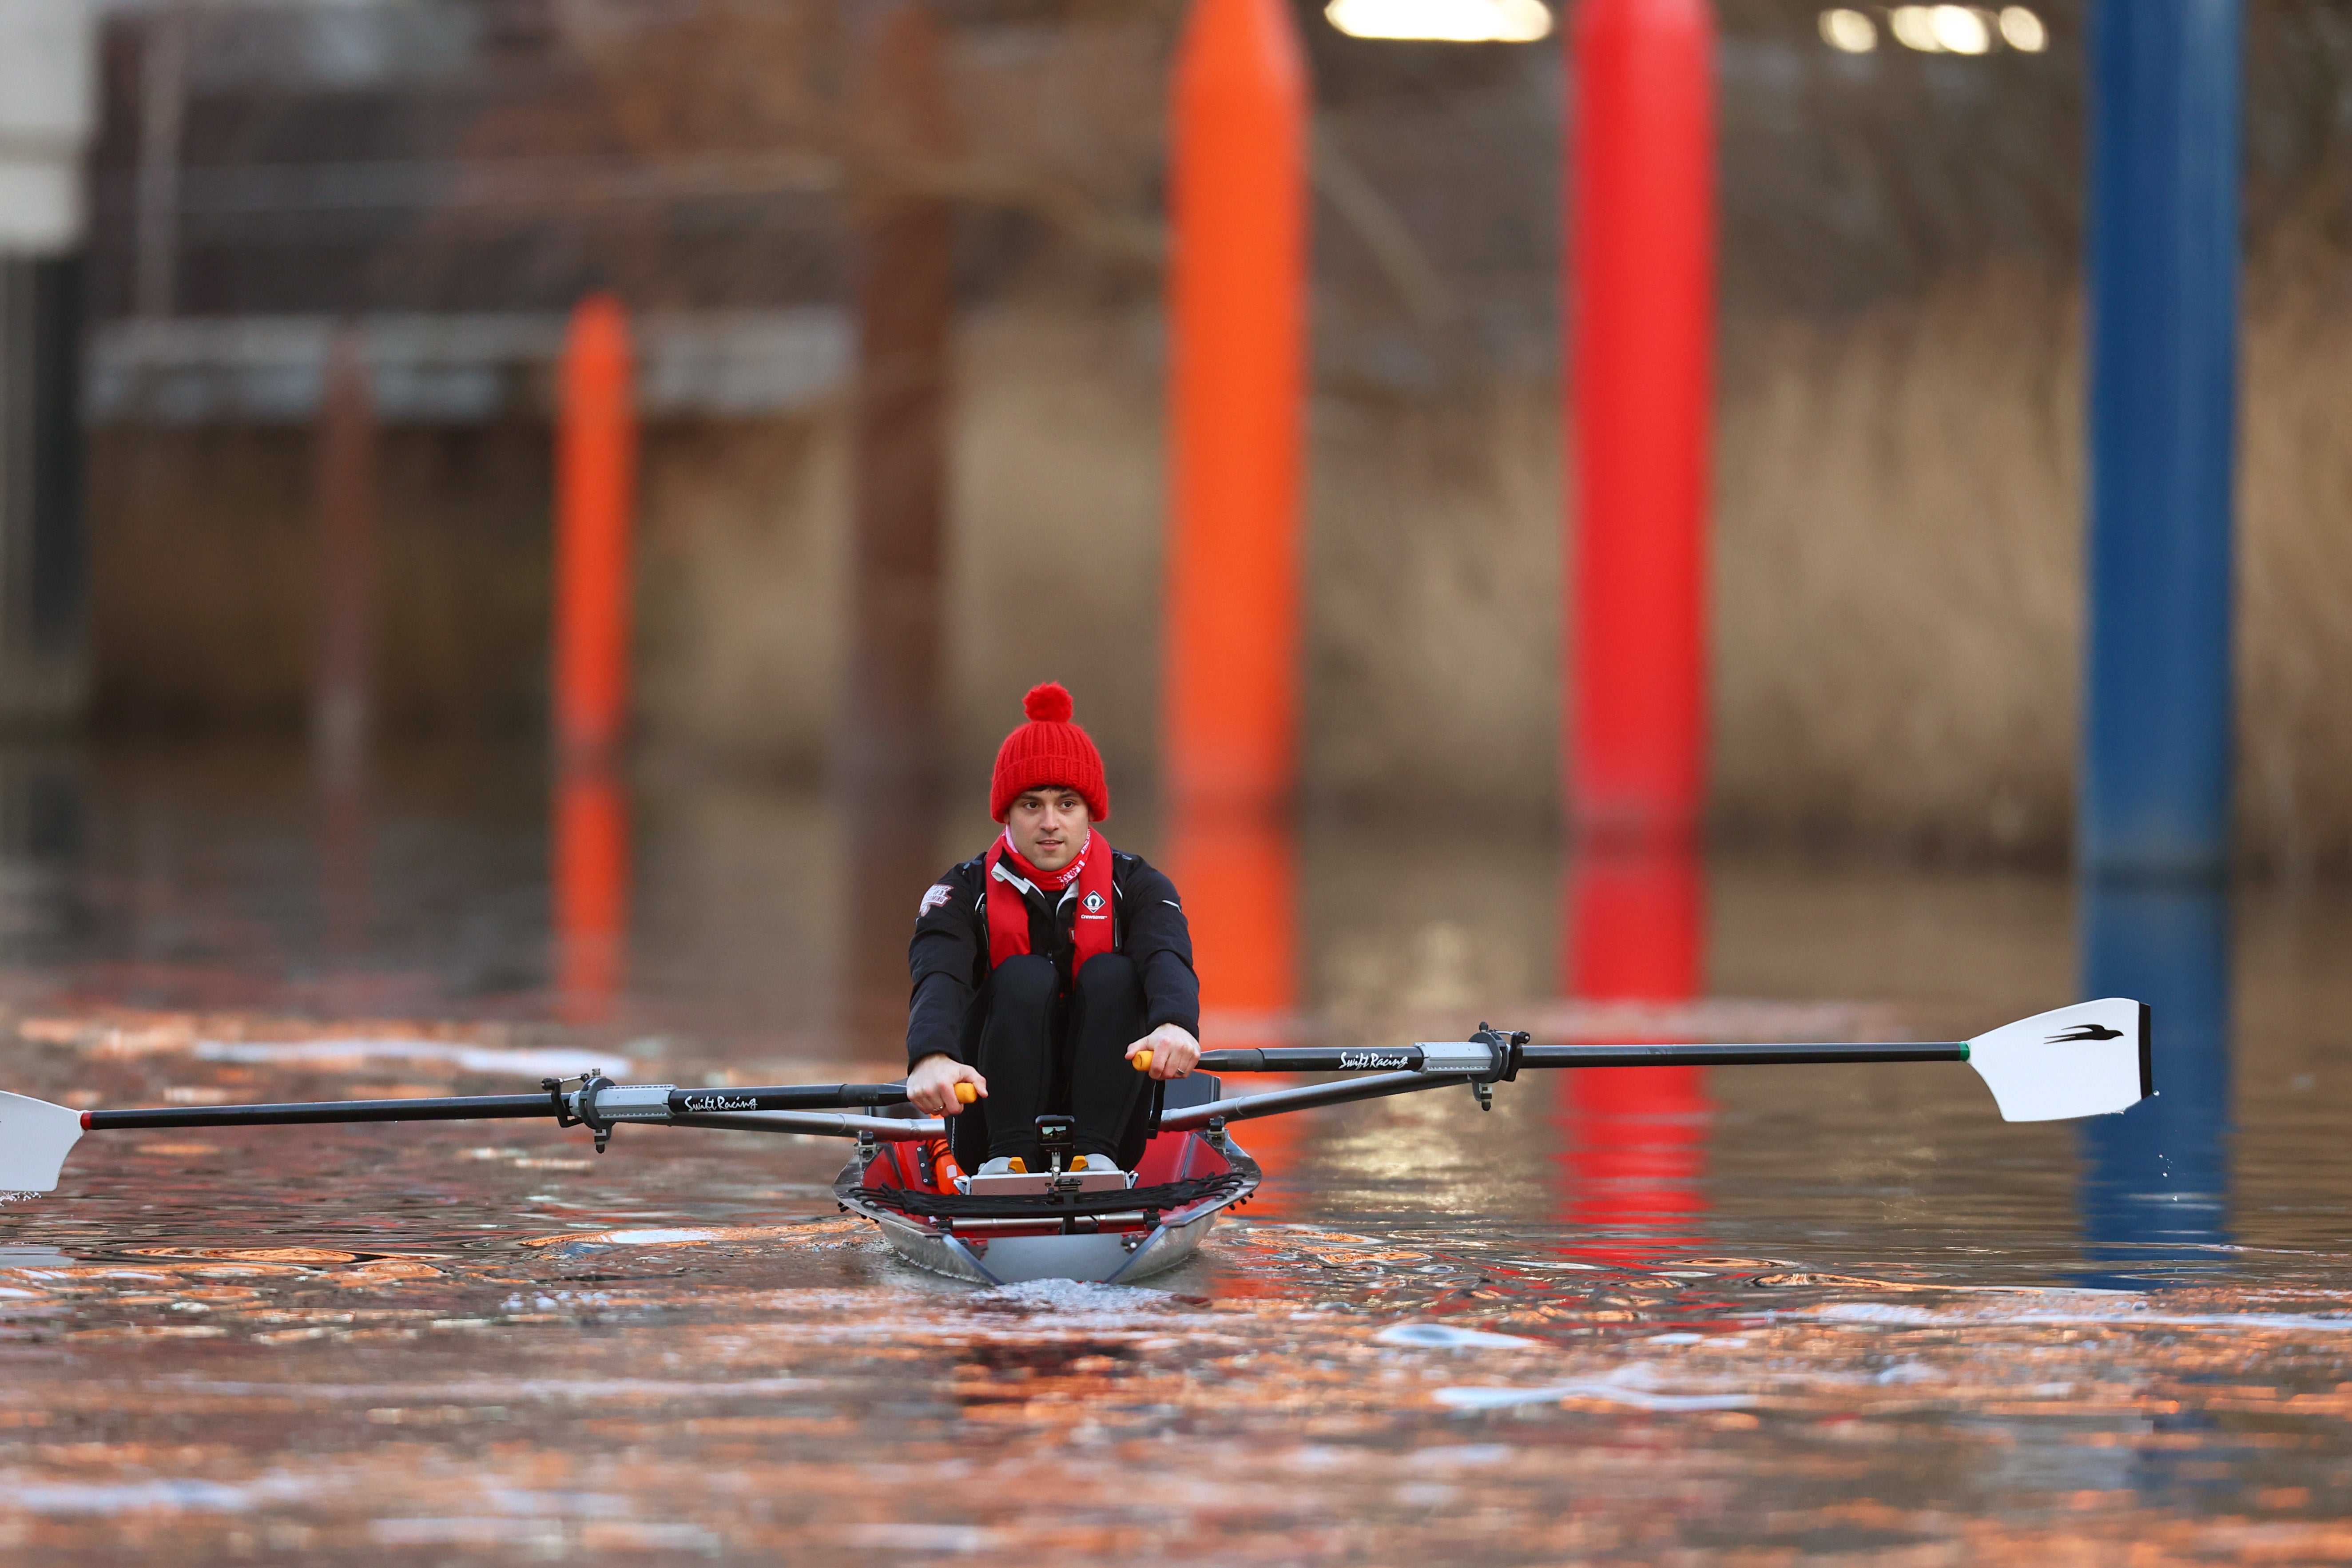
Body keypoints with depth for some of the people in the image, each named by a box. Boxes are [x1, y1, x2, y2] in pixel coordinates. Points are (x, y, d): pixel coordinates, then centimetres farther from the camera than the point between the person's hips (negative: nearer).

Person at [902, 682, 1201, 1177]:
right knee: (1024, 978, -22)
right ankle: (1009, 1156, -30)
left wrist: (1175, 1024, -49)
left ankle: (1096, 1153, -28)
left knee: (1111, 975, -20)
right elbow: (937, 980, -23)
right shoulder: (966, 892, -2)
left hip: (1107, 1114, 1)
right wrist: (930, 1057, -48)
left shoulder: (1134, 886, 0)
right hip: (994, 1119, -1)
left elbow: (1167, 960, -23)